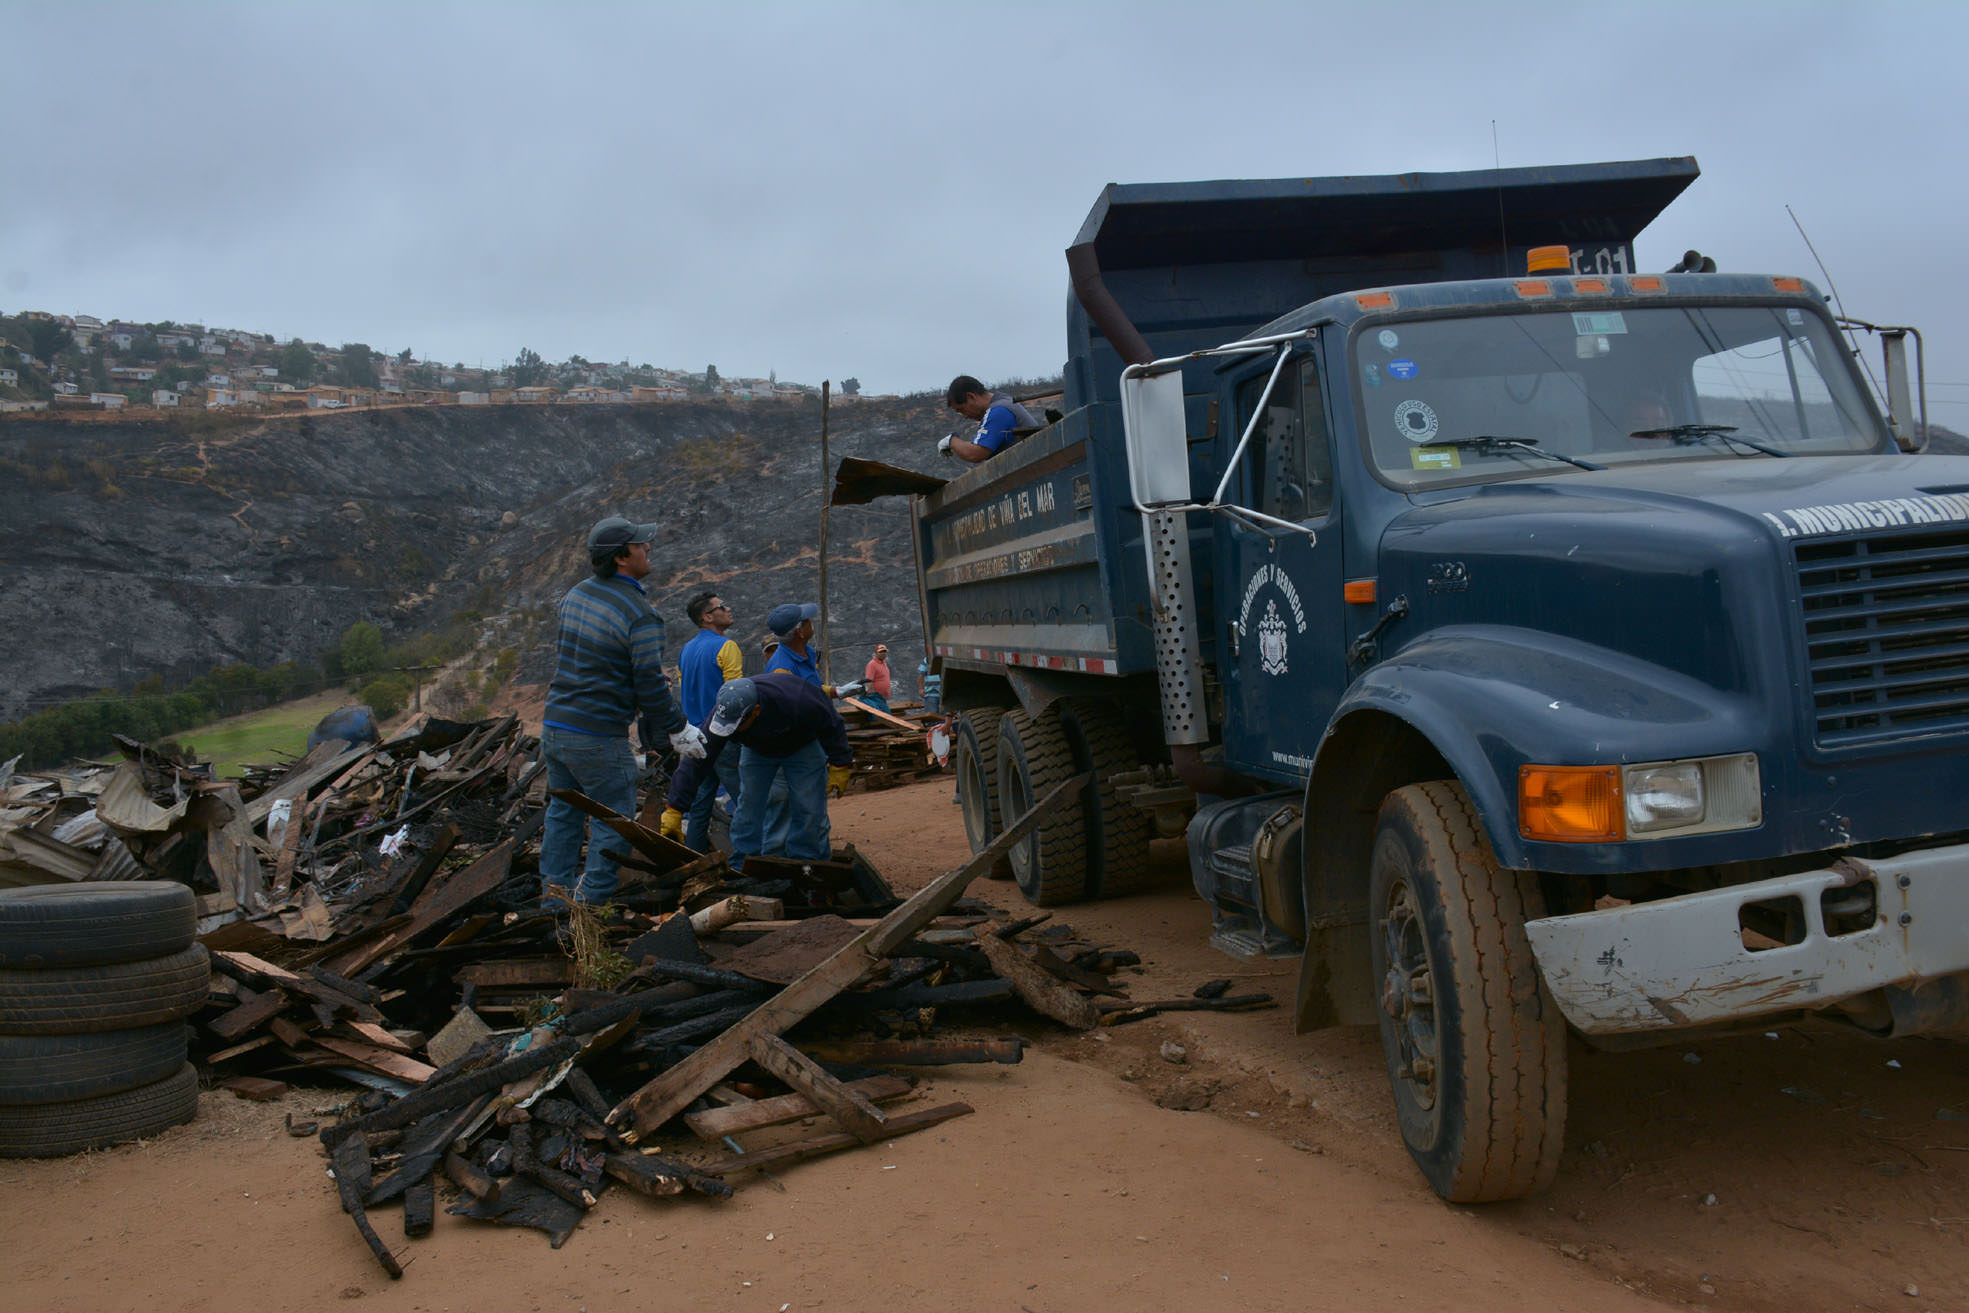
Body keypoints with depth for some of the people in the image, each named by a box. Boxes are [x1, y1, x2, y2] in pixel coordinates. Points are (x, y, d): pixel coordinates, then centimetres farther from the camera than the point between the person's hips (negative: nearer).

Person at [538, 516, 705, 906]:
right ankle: (592, 899, 9)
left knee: (563, 811, 20)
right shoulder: (639, 614, -17)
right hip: (598, 738, -8)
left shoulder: (576, 594, 7)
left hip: (554, 726, 8)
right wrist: (678, 729, -2)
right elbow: (650, 685, -17)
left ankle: (555, 889, 29)